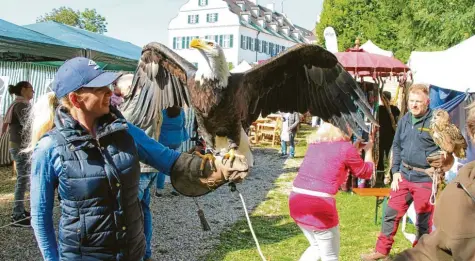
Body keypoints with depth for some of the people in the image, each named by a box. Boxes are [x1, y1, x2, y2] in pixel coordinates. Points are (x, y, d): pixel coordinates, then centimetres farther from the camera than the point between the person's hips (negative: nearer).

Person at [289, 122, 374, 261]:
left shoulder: (315, 142, 14)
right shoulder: (345, 147, -3)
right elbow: (366, 172, 13)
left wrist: (355, 149, 34)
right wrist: (368, 149, 29)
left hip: (296, 199, 7)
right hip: (319, 203, -7)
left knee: (317, 246, 27)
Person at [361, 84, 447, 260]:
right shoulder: (405, 120, 7)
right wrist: (396, 171, 8)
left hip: (425, 179, -5)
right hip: (404, 176, 6)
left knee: (424, 221, 7)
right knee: (391, 213, 11)